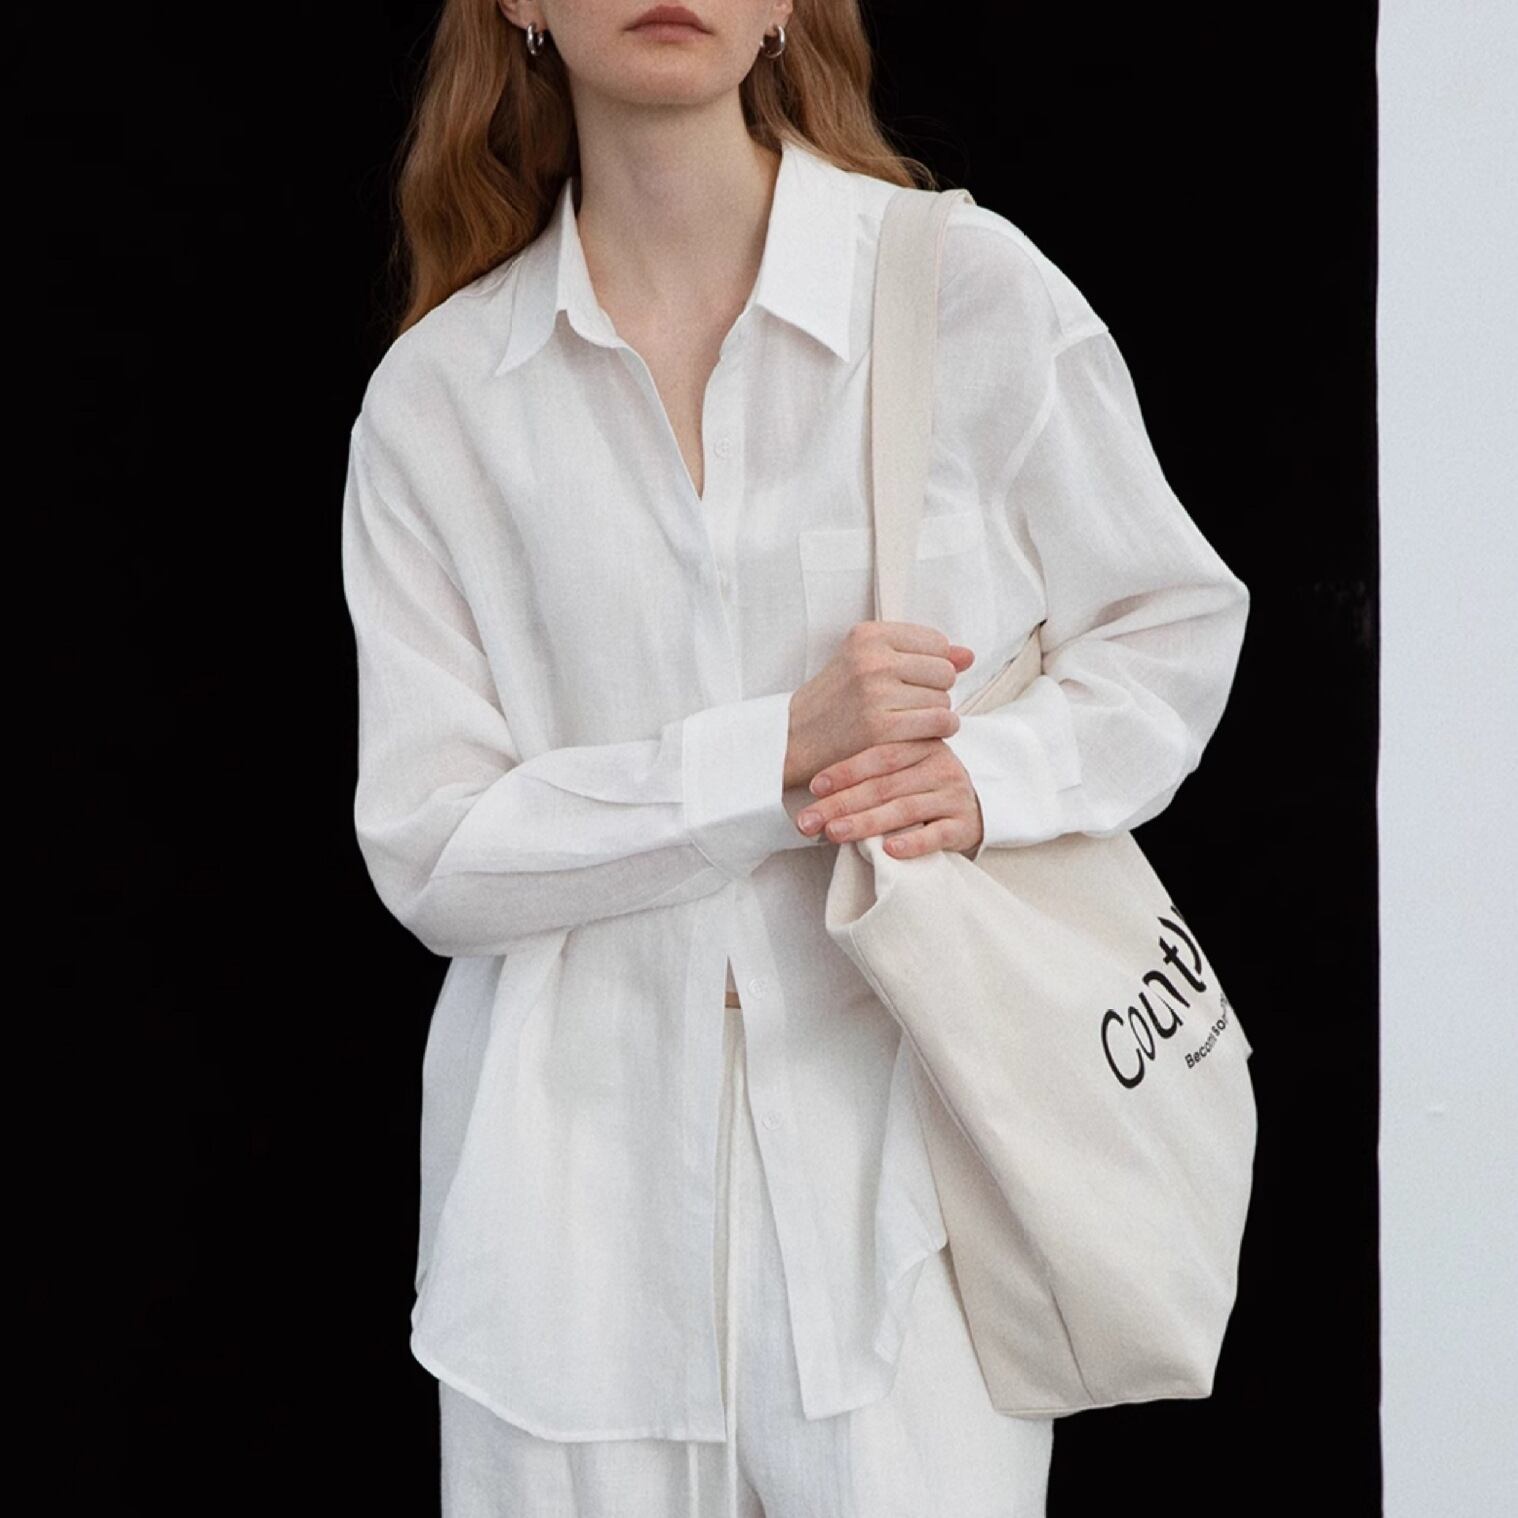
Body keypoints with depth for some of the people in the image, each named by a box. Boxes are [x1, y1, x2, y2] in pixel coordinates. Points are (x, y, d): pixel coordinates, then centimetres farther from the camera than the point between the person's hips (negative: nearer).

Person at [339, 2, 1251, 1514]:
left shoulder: (972, 286, -3)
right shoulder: (435, 396, 0)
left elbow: (1172, 622, 9)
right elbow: (427, 851, -5)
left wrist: (995, 777, -11)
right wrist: (779, 750, -16)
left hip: (901, 1153, -1)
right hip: (585, 1173, 1)